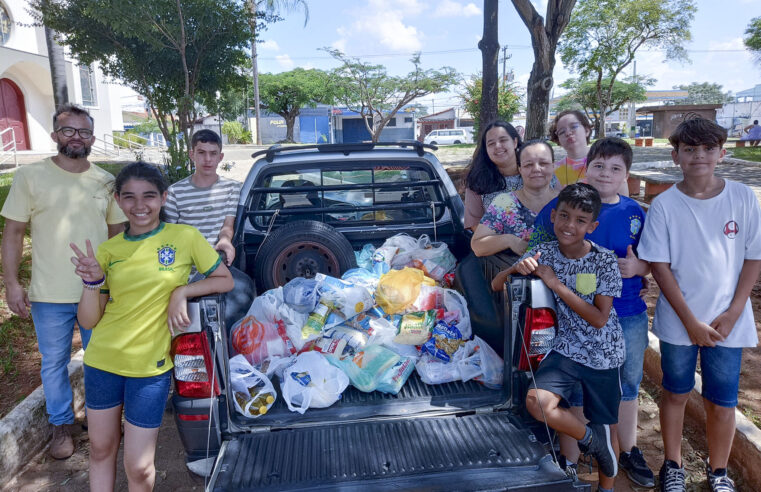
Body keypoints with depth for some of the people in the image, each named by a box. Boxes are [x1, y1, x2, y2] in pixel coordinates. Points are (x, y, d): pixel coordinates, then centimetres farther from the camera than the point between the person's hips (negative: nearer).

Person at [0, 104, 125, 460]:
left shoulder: (106, 181, 4)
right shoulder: (31, 176, -4)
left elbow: (117, 233, 10)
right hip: (50, 296, -2)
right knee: (54, 364, 11)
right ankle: (61, 426, 30)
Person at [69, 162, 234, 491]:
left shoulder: (185, 237, -8)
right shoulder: (108, 251, 0)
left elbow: (226, 281, -1)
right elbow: (88, 321, 1)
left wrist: (182, 291, -16)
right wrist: (92, 282, -17)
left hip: (150, 366, -3)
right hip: (102, 362, 3)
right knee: (101, 449, 20)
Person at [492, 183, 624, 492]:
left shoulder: (605, 261, -12)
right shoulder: (544, 253, -6)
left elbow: (599, 318, -18)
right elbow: (496, 285, -3)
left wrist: (556, 284, -24)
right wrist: (517, 269, -25)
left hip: (603, 355, -1)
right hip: (565, 349, 1)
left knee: (607, 429, 13)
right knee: (536, 402, -25)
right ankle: (591, 438, 5)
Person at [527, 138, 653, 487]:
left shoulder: (635, 213, 2)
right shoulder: (564, 204, -9)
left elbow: (650, 264, 10)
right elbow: (534, 248, -3)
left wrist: (637, 267, -12)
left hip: (629, 315, 4)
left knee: (628, 383, 20)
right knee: (575, 387, 9)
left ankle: (628, 452, 43)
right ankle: (568, 459, 29)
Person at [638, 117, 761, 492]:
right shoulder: (664, 205, -8)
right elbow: (659, 266, -7)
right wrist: (691, 322, -10)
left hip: (727, 321, 1)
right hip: (679, 321, -1)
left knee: (722, 402, 10)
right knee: (676, 393, 15)